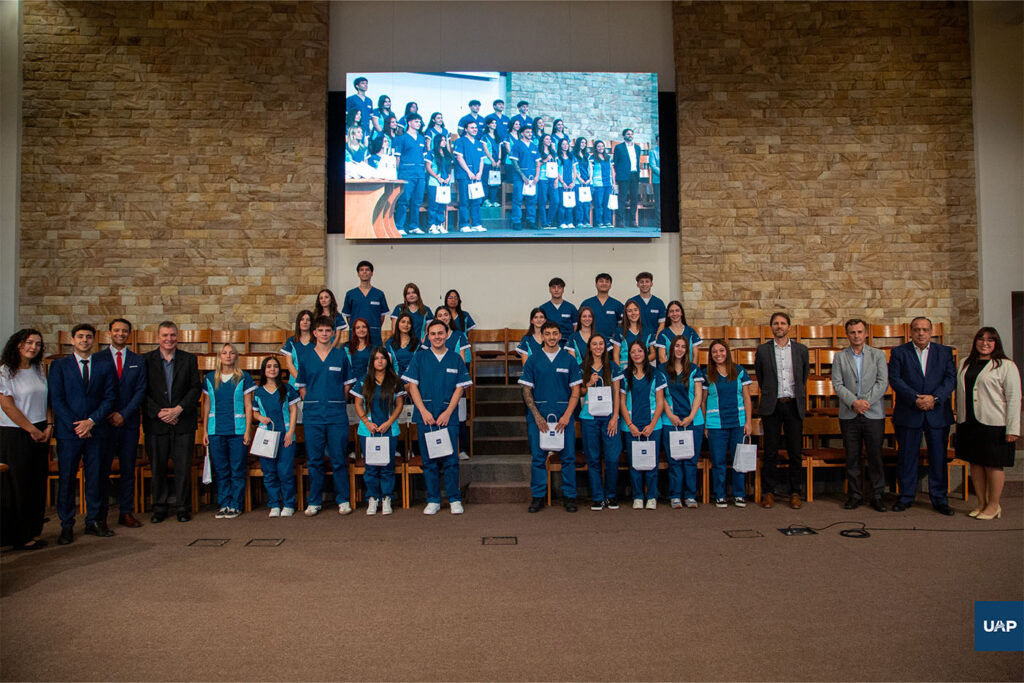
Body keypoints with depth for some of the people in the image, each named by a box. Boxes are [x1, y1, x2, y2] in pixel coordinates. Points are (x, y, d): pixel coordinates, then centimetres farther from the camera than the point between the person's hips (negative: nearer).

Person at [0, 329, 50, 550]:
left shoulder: (38, 370, 12)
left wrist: (48, 427, 0)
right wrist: (32, 430, -10)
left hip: (39, 435, 6)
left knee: (37, 485, 8)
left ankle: (33, 532, 18)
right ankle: (18, 537, 11)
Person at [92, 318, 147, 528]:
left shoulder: (138, 361, 9)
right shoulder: (97, 359, 5)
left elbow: (141, 391, 3)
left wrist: (124, 414, -8)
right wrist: (106, 416, -9)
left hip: (129, 422, 2)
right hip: (104, 422, -1)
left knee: (128, 469, 5)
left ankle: (126, 513, 11)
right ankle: (100, 514, 11)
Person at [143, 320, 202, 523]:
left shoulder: (189, 359, 6)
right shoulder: (146, 360, 4)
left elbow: (196, 388, 1)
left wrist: (179, 409, -11)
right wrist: (158, 412, -11)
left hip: (183, 422, 0)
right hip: (155, 423, 0)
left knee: (183, 467, 1)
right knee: (157, 467, 6)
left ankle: (183, 508, 12)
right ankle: (159, 508, 19)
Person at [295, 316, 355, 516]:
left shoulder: (341, 355, 5)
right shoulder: (305, 357, 8)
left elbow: (347, 384, 9)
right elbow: (301, 386, 12)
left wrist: (338, 403, 2)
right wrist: (311, 403, 3)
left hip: (337, 413, -1)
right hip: (312, 414, 1)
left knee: (338, 459, 2)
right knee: (314, 460, 6)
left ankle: (343, 500, 13)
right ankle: (314, 502, 17)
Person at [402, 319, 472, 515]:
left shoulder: (456, 359, 7)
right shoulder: (420, 357, 7)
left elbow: (460, 388, 3)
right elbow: (412, 385, 3)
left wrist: (447, 413, -8)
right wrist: (423, 411, -8)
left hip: (449, 416, 0)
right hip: (425, 416, 1)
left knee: (451, 459, -1)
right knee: (429, 460, 5)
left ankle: (455, 500, 9)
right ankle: (433, 500, 15)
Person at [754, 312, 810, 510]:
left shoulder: (801, 350, 7)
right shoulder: (762, 350, 3)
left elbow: (804, 377, 18)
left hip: (794, 405, 1)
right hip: (772, 406, -1)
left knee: (796, 452, 4)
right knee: (770, 452, 3)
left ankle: (795, 493, 14)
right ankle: (768, 492, 12)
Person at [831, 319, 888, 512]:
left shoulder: (878, 355, 7)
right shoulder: (839, 357, 7)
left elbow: (883, 383, -2)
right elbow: (837, 384, -1)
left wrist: (866, 401, -13)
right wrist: (854, 402, -14)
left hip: (874, 414, 0)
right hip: (849, 415, 0)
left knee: (875, 456, 3)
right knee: (852, 458, 5)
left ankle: (877, 495, 14)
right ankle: (854, 495, 15)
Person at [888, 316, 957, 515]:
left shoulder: (945, 352, 9)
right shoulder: (899, 352, 3)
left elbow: (951, 379, 0)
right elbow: (895, 379, -5)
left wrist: (935, 398, -15)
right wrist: (915, 398, -16)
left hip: (938, 413, 1)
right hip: (908, 414, -1)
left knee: (939, 457, 6)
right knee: (907, 457, 5)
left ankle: (939, 498, 18)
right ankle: (906, 496, 17)